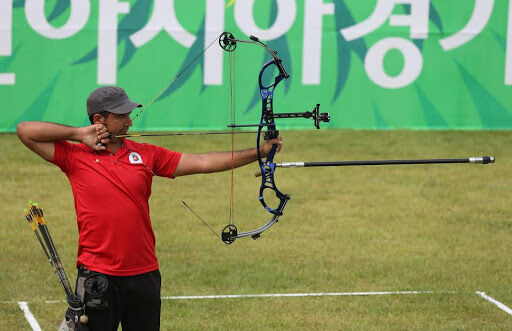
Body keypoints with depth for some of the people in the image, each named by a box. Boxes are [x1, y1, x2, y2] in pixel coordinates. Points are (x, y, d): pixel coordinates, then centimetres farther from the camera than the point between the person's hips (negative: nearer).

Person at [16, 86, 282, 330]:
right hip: (98, 277, -3)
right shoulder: (75, 156, -1)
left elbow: (202, 163, 6)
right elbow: (25, 131, -5)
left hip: (144, 276, 4)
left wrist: (258, 153, 1)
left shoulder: (146, 155, 8)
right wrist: (79, 134, -8)